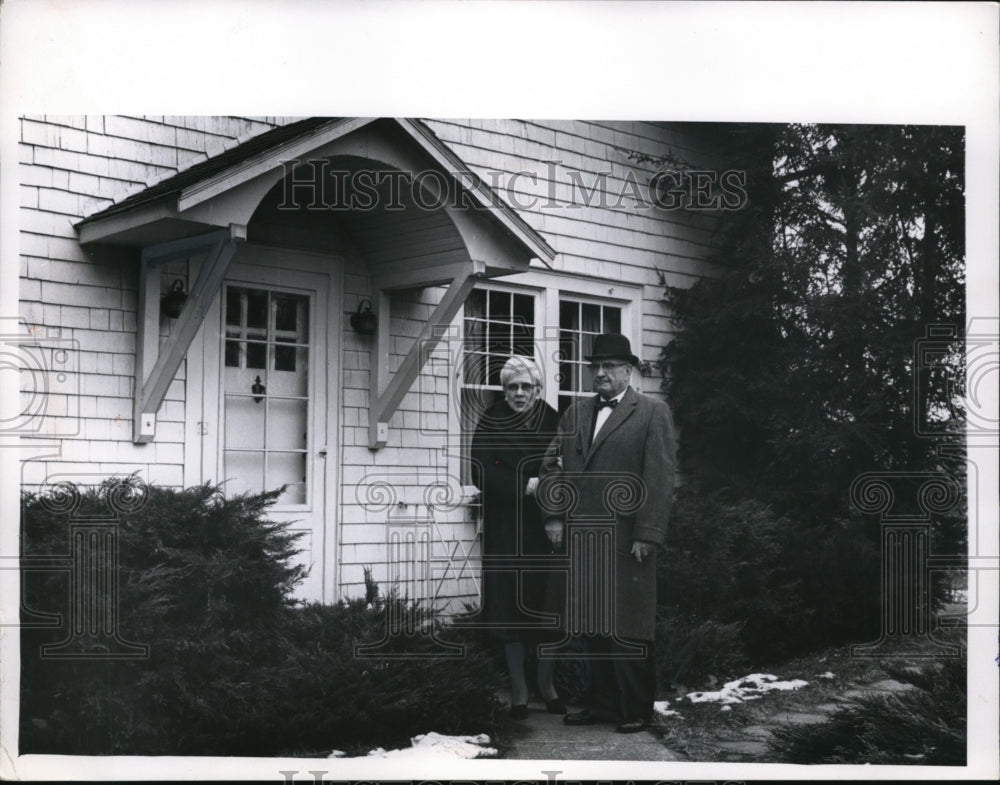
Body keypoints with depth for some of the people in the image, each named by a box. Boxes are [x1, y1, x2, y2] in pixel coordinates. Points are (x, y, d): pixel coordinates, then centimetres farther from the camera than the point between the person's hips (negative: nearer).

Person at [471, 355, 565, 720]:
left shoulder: (553, 421, 3)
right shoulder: (490, 422, -1)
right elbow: (484, 475, -8)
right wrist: (526, 485, -17)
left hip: (547, 526, 1)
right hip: (505, 529, -1)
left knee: (550, 603, 1)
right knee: (510, 604, 0)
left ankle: (547, 683, 17)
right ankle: (518, 689, 11)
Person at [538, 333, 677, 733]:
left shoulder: (652, 413, -1)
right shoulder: (575, 414, 16)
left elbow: (660, 478, -7)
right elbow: (552, 467, 16)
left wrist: (647, 535, -13)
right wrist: (554, 516, 3)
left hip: (626, 541, -5)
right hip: (581, 540, 5)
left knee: (627, 629, 0)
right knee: (591, 628, 9)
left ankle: (637, 709, 12)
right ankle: (601, 703, 20)